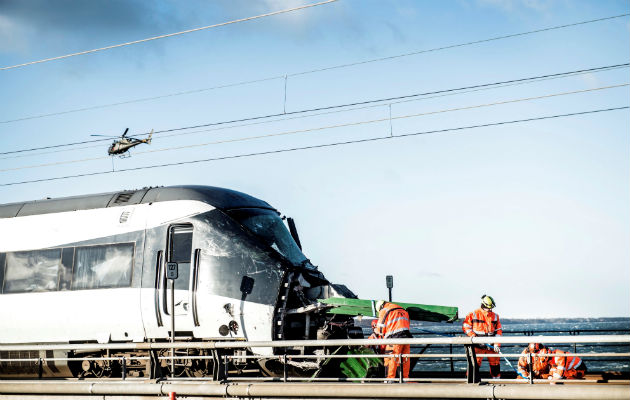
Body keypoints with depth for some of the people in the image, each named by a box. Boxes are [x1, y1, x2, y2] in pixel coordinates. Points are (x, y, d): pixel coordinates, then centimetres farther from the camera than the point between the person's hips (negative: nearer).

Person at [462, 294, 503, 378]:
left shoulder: (495, 316, 10)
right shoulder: (474, 314, -2)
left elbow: (498, 331, 10)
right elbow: (465, 326, 2)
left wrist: (497, 344, 0)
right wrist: (472, 335, -12)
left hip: (491, 345, 4)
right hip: (478, 345, -4)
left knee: (495, 363, 9)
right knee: (475, 363, -11)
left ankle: (496, 380, 23)